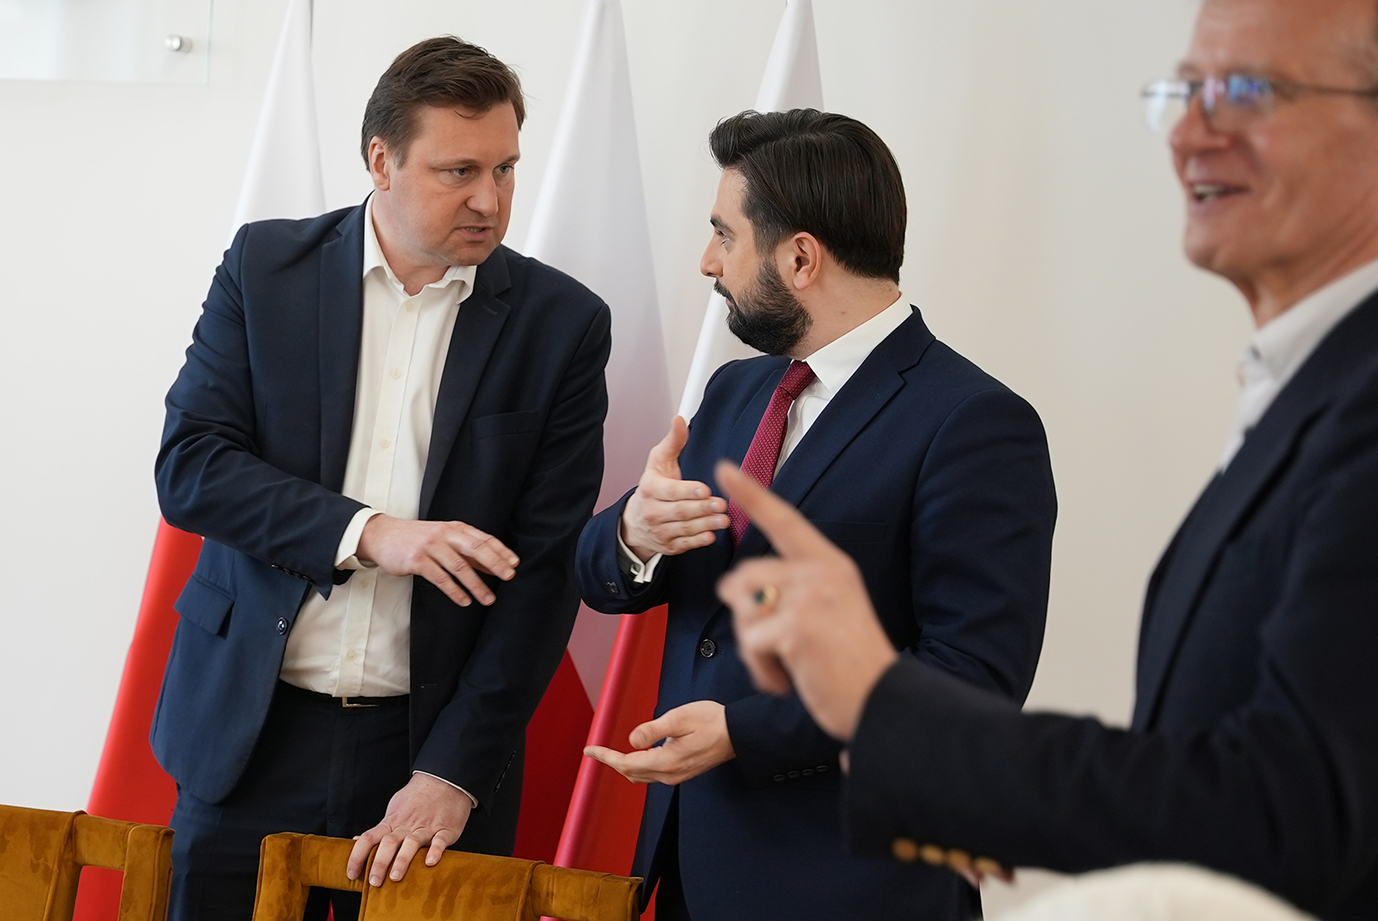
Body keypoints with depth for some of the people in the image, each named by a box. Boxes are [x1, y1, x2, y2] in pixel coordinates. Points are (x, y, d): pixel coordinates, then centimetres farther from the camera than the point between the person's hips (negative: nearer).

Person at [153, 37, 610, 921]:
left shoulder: (562, 323, -3)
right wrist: (365, 534, -19)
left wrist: (454, 772, -10)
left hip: (435, 750, -1)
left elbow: (543, 566, -5)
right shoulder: (267, 266, 1)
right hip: (249, 733, 1)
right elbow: (189, 466, -5)